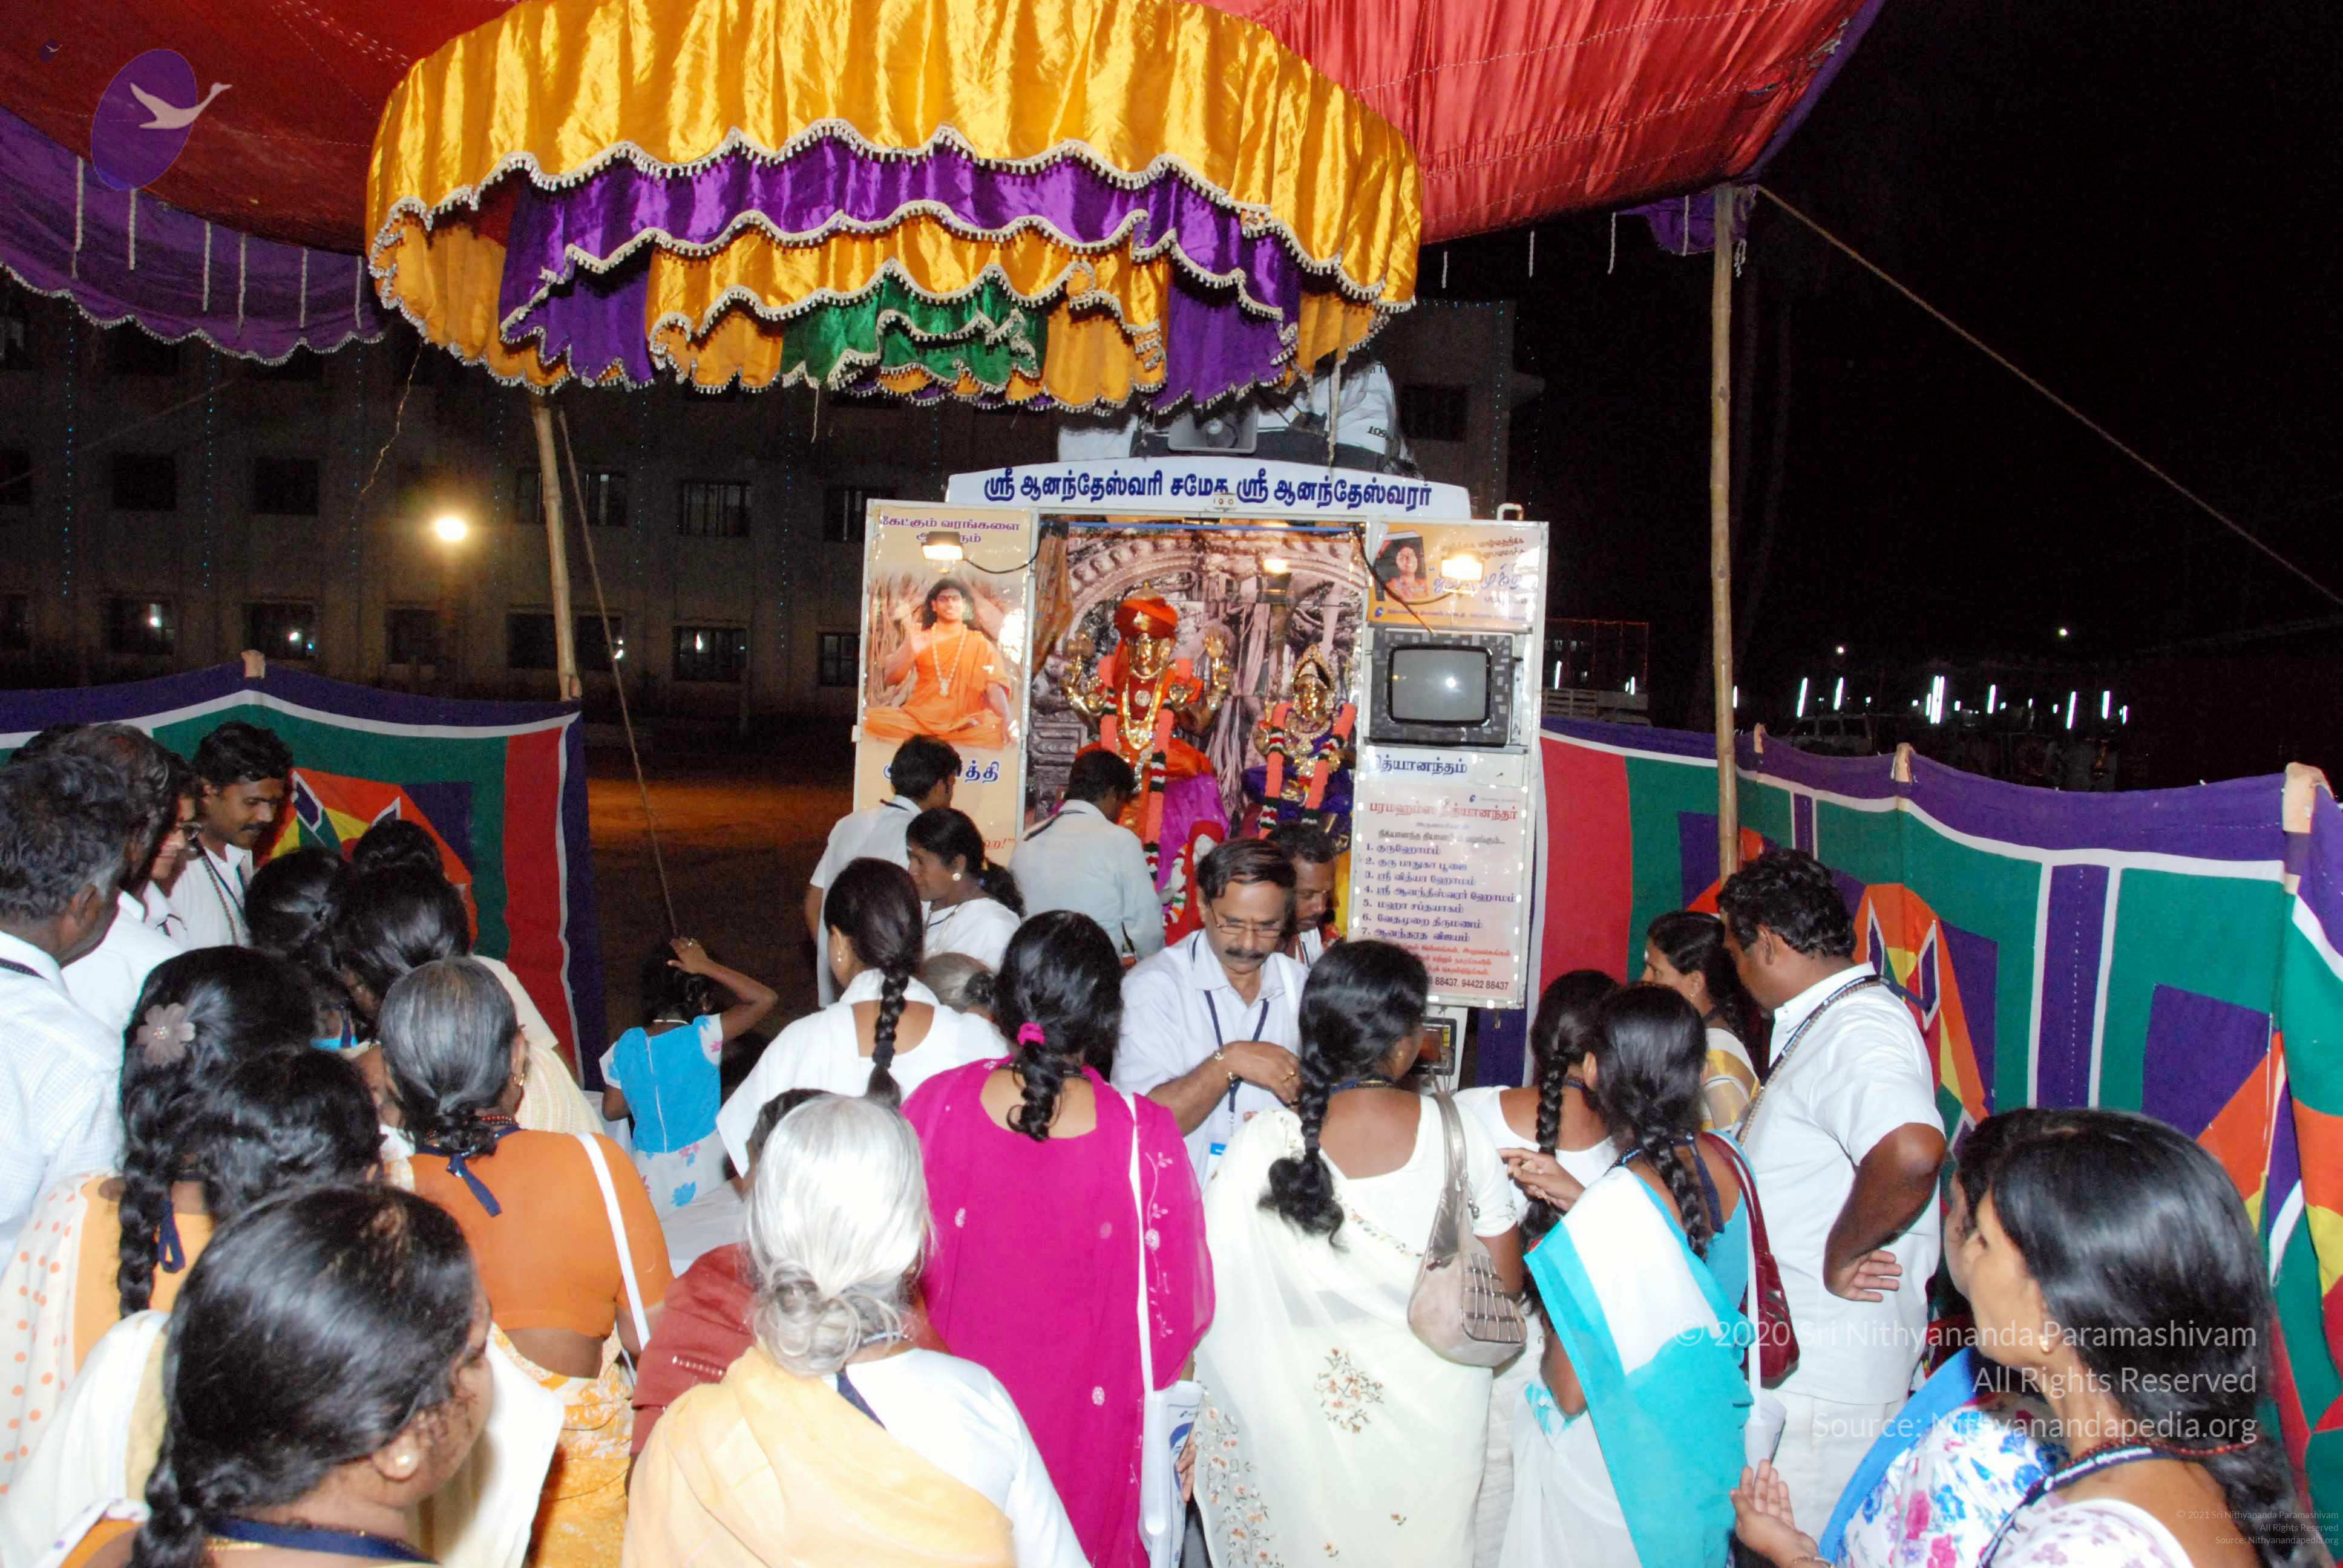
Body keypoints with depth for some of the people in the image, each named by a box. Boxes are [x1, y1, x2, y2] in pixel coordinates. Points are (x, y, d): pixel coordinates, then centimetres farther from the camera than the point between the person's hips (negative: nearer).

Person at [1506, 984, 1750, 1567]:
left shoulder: (1610, 1209, -31)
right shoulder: (1722, 1161, -11)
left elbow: (1572, 1394, -24)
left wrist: (1549, 1326, -6)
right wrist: (1578, 1200, 1)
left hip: (1609, 1468, -6)